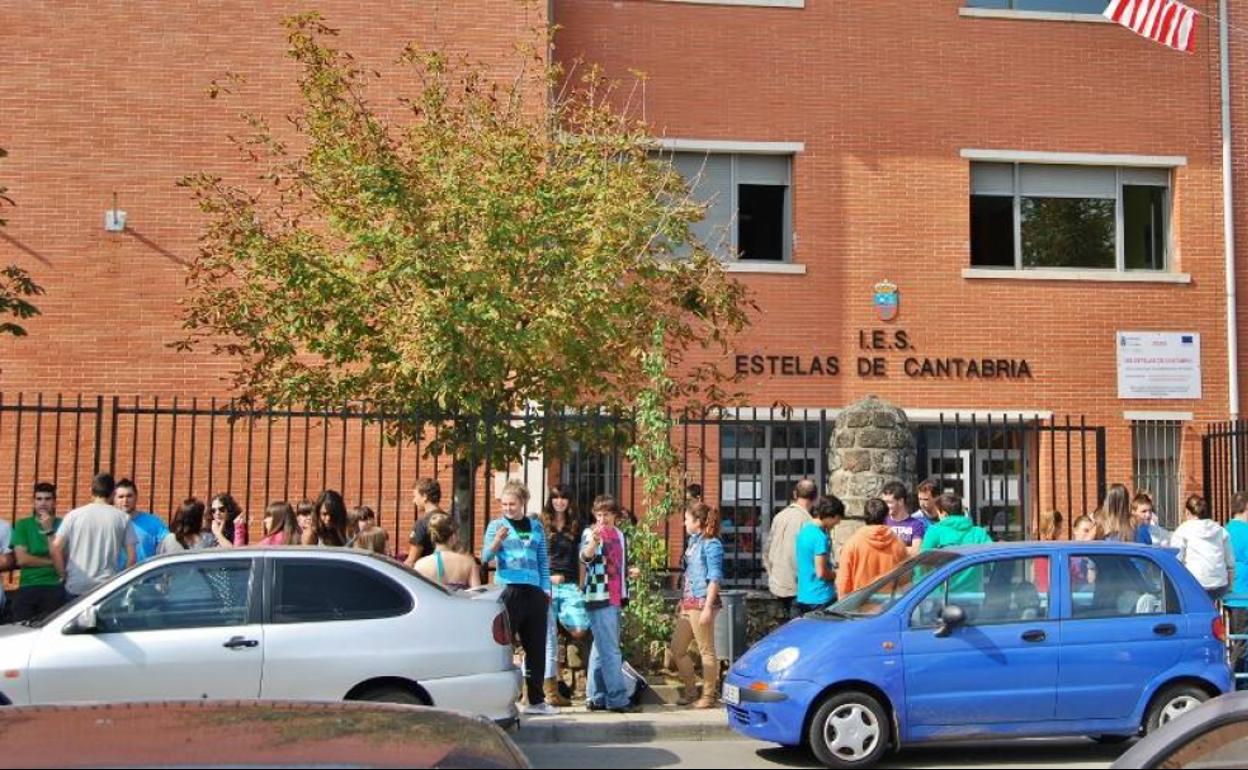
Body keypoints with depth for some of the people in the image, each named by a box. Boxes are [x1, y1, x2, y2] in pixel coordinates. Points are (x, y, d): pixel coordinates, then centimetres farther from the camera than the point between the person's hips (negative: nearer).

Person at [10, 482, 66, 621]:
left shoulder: (62, 525, 4)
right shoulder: (23, 525, 9)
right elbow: (22, 559, -1)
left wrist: (49, 530, -11)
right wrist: (51, 561, -3)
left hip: (55, 588, -2)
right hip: (27, 587, 2)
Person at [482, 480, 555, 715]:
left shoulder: (536, 527, 13)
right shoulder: (497, 525, 3)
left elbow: (543, 561, 16)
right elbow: (485, 557, -9)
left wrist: (546, 589, 7)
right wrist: (497, 541, -27)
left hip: (534, 592, 4)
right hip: (508, 591, -4)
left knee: (537, 648, 8)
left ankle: (536, 700, 18)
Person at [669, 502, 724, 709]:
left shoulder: (711, 544, -10)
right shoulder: (693, 541, 15)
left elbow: (715, 578, -14)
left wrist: (708, 607, -19)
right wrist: (682, 601, 21)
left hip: (702, 603, -10)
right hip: (688, 603, 10)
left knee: (706, 651, 0)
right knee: (677, 649, 12)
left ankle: (709, 695, 9)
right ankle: (690, 691, 24)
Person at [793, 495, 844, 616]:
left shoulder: (804, 530, 9)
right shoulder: (821, 537, -20)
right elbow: (821, 573, -20)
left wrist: (832, 563, 14)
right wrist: (836, 574, -2)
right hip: (821, 598, -9)